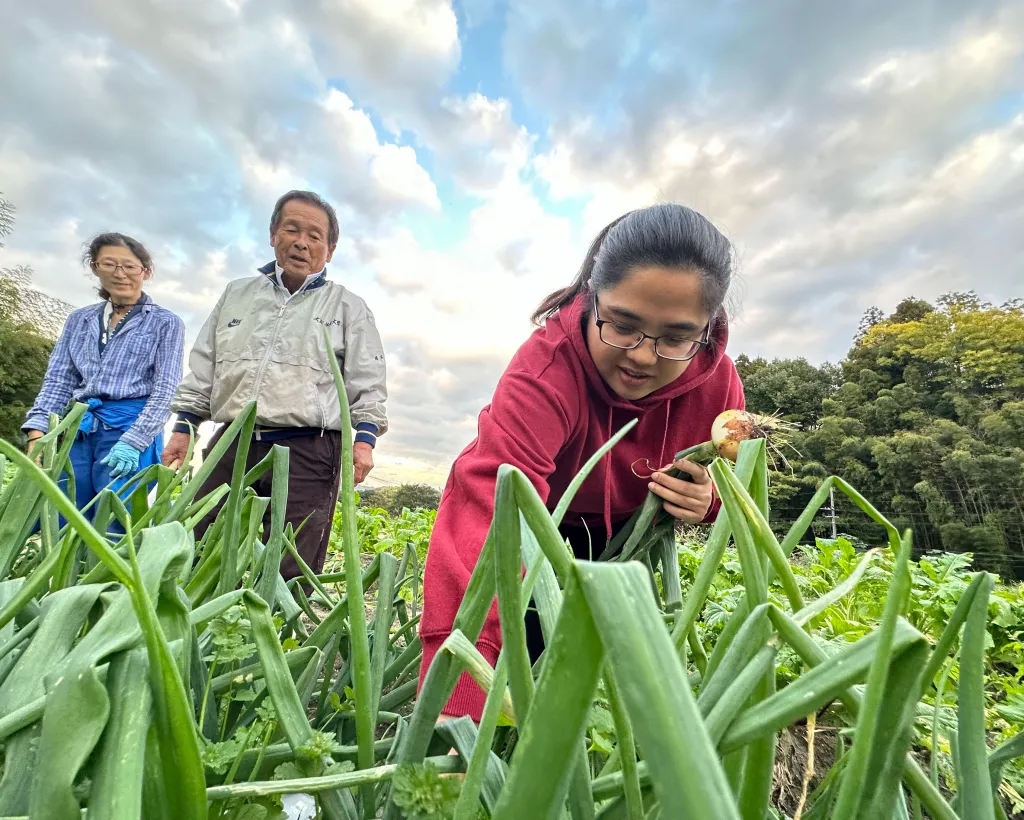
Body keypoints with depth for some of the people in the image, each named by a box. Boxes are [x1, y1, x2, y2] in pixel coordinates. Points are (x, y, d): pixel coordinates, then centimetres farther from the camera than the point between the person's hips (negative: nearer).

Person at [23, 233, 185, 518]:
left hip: (133, 428, -4)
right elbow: (58, 381, 13)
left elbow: (164, 389, -5)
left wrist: (133, 442, -16)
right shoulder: (79, 320, 17)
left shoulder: (165, 323, 3)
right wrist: (37, 434, -3)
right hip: (77, 429, 5)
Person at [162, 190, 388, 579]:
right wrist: (183, 424, 13)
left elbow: (367, 384, 3)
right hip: (232, 445, 4)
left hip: (307, 452, -3)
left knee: (287, 573, -4)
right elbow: (203, 368, 22)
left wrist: (365, 436, -10)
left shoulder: (349, 307, 10)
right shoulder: (237, 293, 20)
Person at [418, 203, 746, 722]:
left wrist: (710, 496, -27)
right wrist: (456, 700, -62)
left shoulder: (716, 379, -20)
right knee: (530, 654, -11)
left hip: (628, 534, 4)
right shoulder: (546, 370, -39)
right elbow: (490, 506, -53)